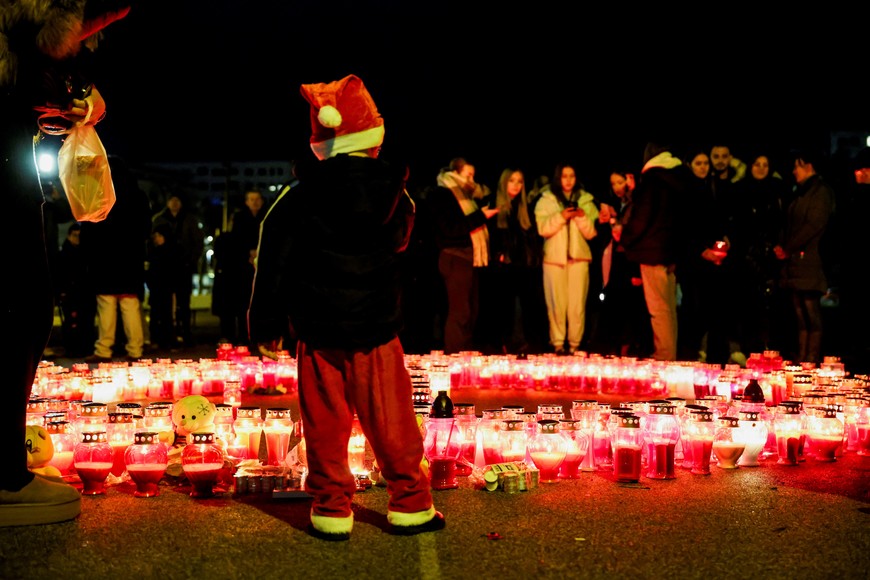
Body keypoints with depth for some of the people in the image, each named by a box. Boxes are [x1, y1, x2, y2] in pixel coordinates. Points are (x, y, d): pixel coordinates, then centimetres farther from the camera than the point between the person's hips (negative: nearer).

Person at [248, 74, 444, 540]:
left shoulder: (297, 198, -4)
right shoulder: (393, 195, -3)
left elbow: (273, 263, -1)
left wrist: (265, 325, 7)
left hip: (317, 331, 0)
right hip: (375, 329, 0)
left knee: (325, 424, 8)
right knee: (391, 422, 8)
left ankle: (331, 510, 13)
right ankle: (410, 505, 17)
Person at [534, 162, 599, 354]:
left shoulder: (585, 200, 10)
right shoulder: (546, 200, 6)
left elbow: (591, 233, 5)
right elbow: (542, 228, -5)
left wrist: (582, 218, -12)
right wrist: (561, 216, -17)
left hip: (579, 257, 1)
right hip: (554, 257, -1)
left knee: (577, 304, -2)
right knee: (557, 303, -1)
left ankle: (574, 343, 5)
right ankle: (557, 343, 6)